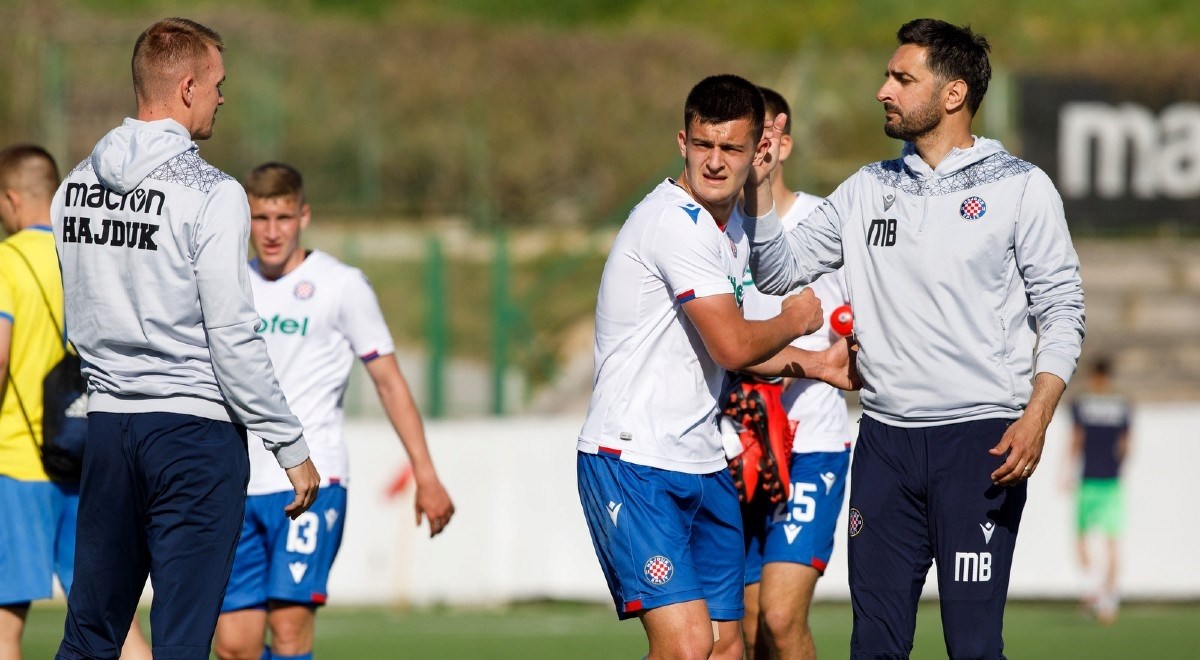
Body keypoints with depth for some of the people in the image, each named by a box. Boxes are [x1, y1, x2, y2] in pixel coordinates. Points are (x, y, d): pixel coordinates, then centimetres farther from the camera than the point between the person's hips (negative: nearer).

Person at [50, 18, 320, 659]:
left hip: (107, 430, 6)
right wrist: (292, 446, -8)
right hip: (194, 427, -6)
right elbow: (232, 335, -15)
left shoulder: (74, 188, 8)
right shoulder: (211, 194, -12)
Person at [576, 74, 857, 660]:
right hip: (633, 463, -9)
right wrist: (794, 321, 0)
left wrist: (815, 364, 25)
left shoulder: (730, 226, 14)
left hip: (702, 467, 9)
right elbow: (732, 346, -19)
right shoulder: (677, 221, -16)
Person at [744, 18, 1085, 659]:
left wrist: (1036, 418, -14)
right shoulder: (868, 190, 14)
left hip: (979, 438, -4)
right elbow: (777, 270, 16)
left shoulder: (1019, 187, 1)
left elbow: (1062, 310, 0)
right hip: (885, 439, 5)